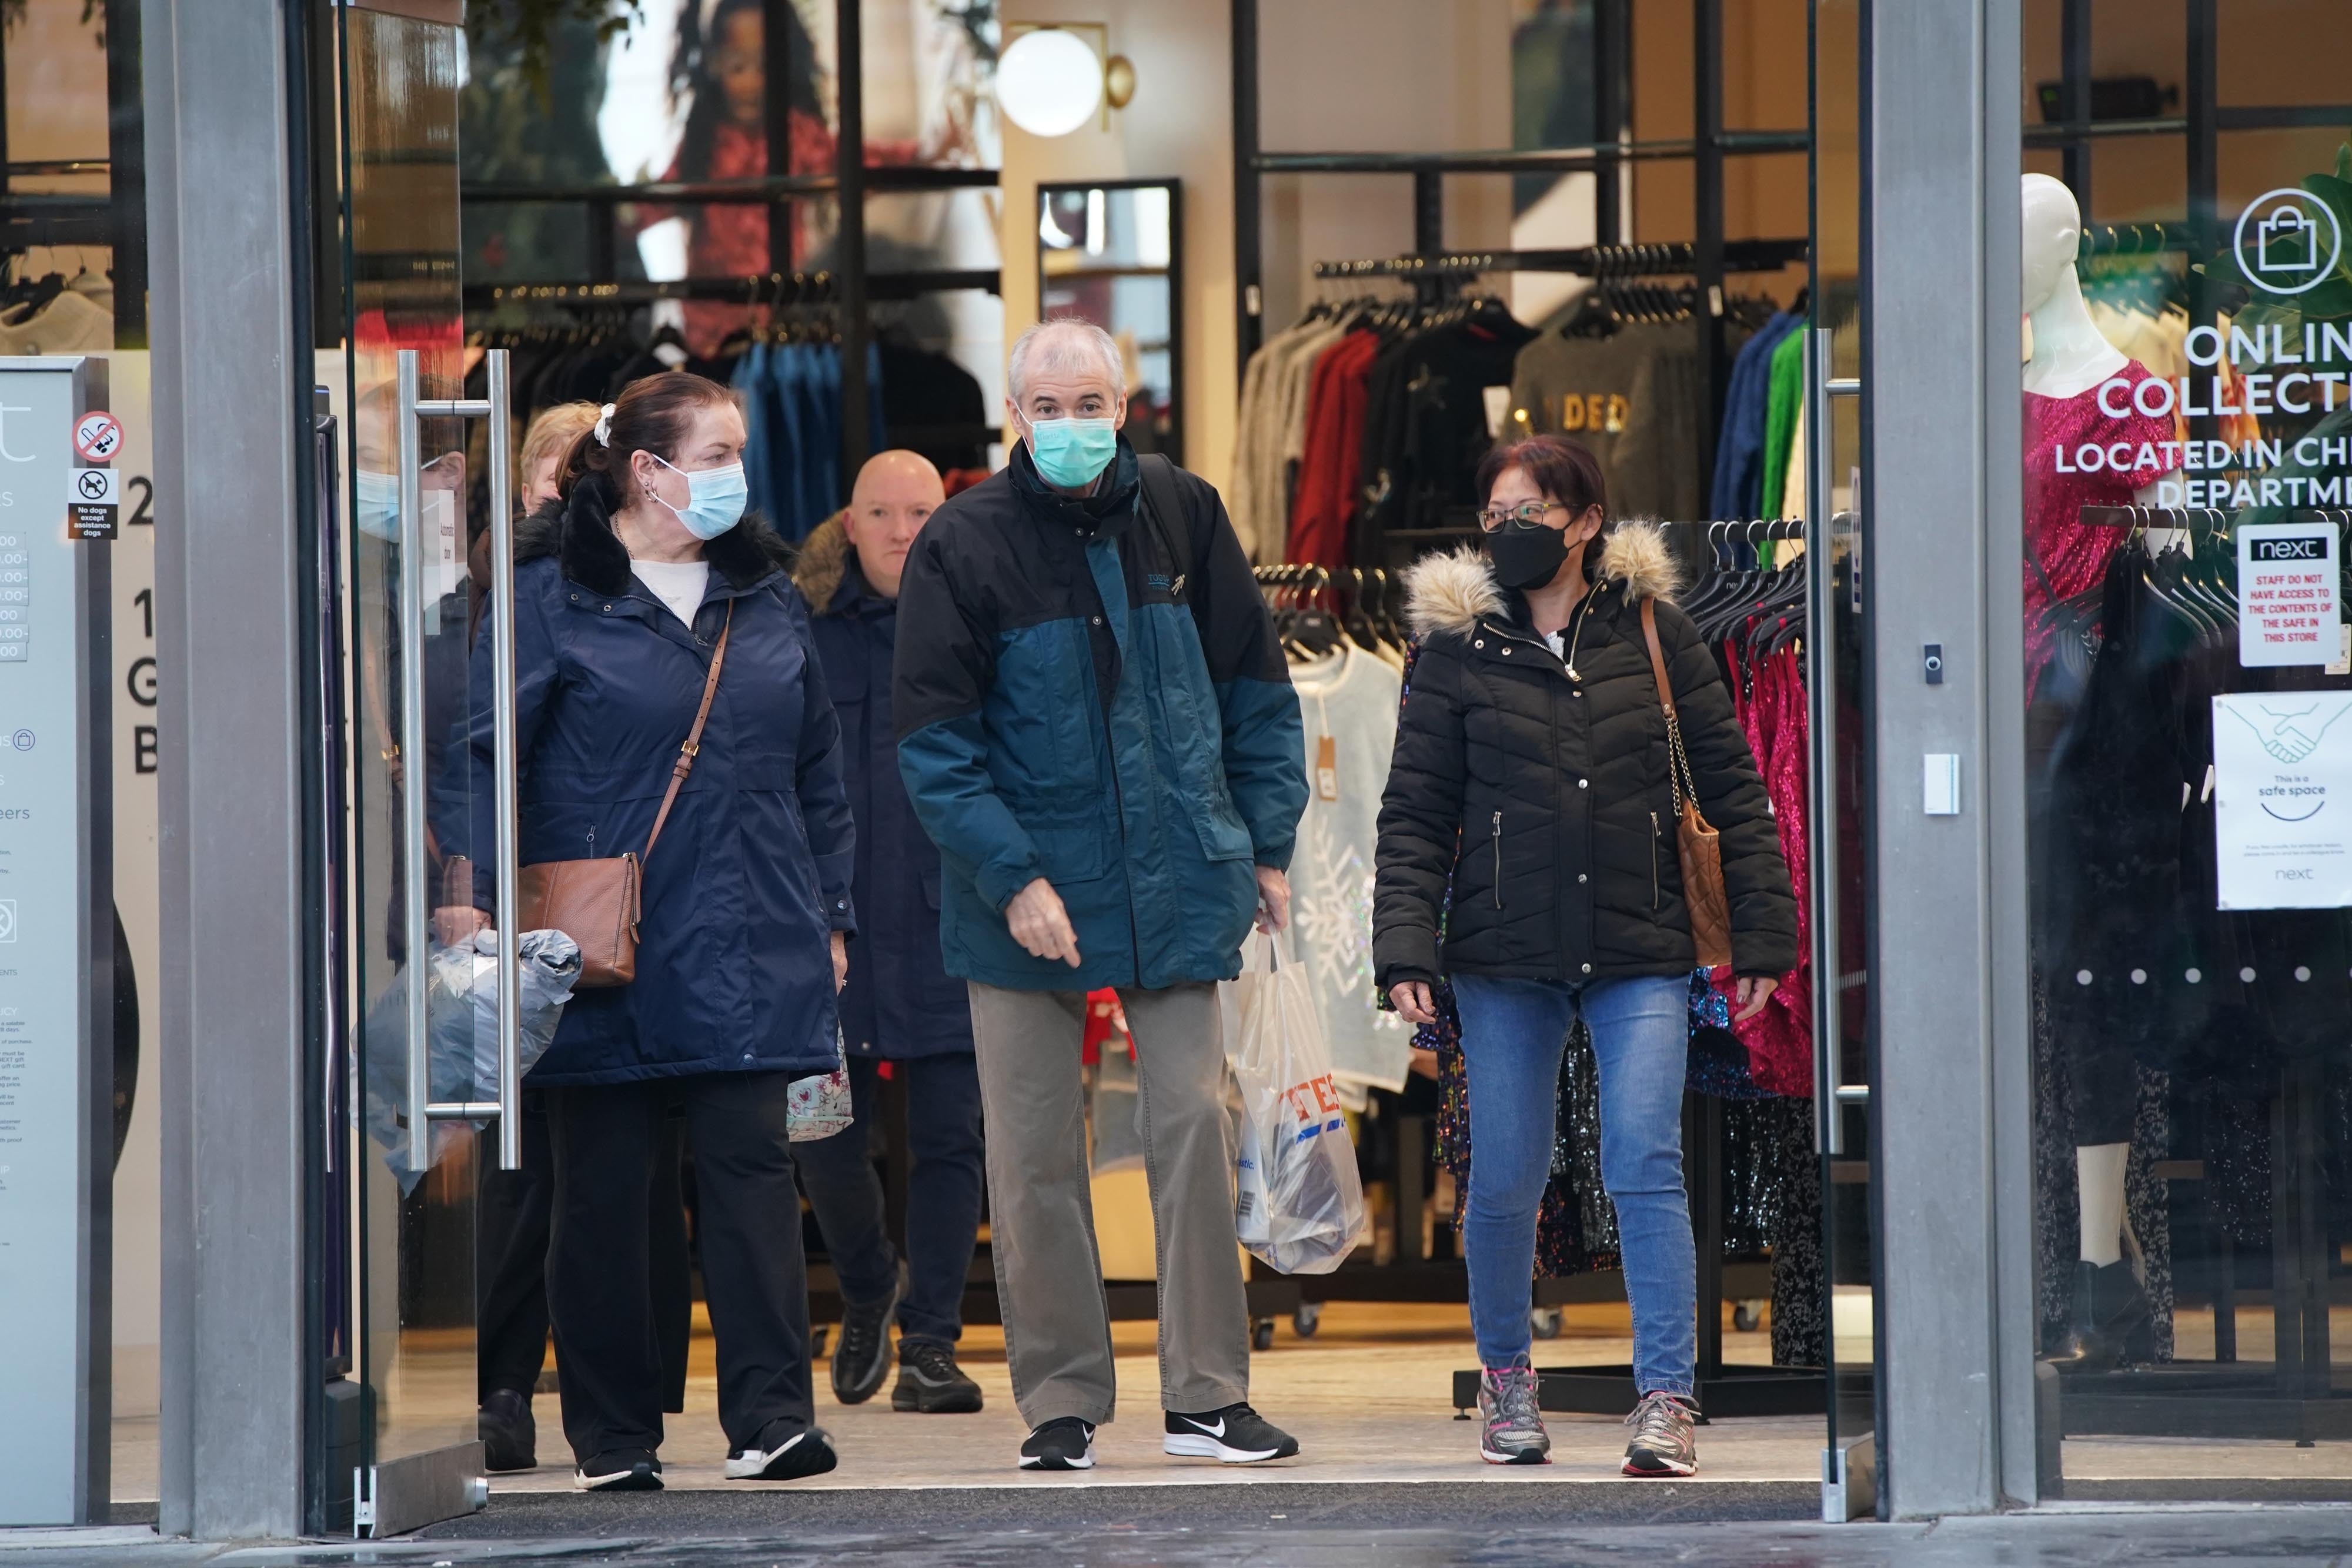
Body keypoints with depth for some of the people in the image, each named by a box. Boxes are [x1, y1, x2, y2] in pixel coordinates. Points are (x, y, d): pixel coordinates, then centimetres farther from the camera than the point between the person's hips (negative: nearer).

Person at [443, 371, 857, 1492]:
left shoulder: (764, 592, 13)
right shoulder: (552, 594, -2)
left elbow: (816, 765, 18)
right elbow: (483, 756, -4)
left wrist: (832, 916, 15)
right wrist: (476, 899, -12)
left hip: (748, 948, 3)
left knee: (751, 1168, -4)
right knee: (603, 1192, 2)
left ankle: (770, 1416, -5)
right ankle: (612, 1434, 9)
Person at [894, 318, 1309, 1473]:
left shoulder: (1181, 515, 3)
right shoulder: (965, 544, -6)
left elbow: (1253, 687, 12)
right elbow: (932, 739, -8)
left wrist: (1267, 843, 6)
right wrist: (1012, 878, -16)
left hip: (1174, 884, 2)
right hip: (1027, 889, -2)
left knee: (1193, 1126, -1)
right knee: (1034, 1156, 1)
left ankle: (1207, 1394, 6)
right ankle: (1060, 1401, 10)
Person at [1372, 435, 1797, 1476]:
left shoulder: (1654, 633, 4)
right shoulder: (1458, 646, 3)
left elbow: (1731, 789, 7)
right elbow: (1415, 813, 3)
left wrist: (1761, 933, 2)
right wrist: (1406, 948, -8)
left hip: (1639, 957, -1)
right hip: (1505, 958, 1)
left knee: (1646, 1164, -11)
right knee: (1505, 1177, 4)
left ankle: (1667, 1395, -9)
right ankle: (1504, 1373, 26)